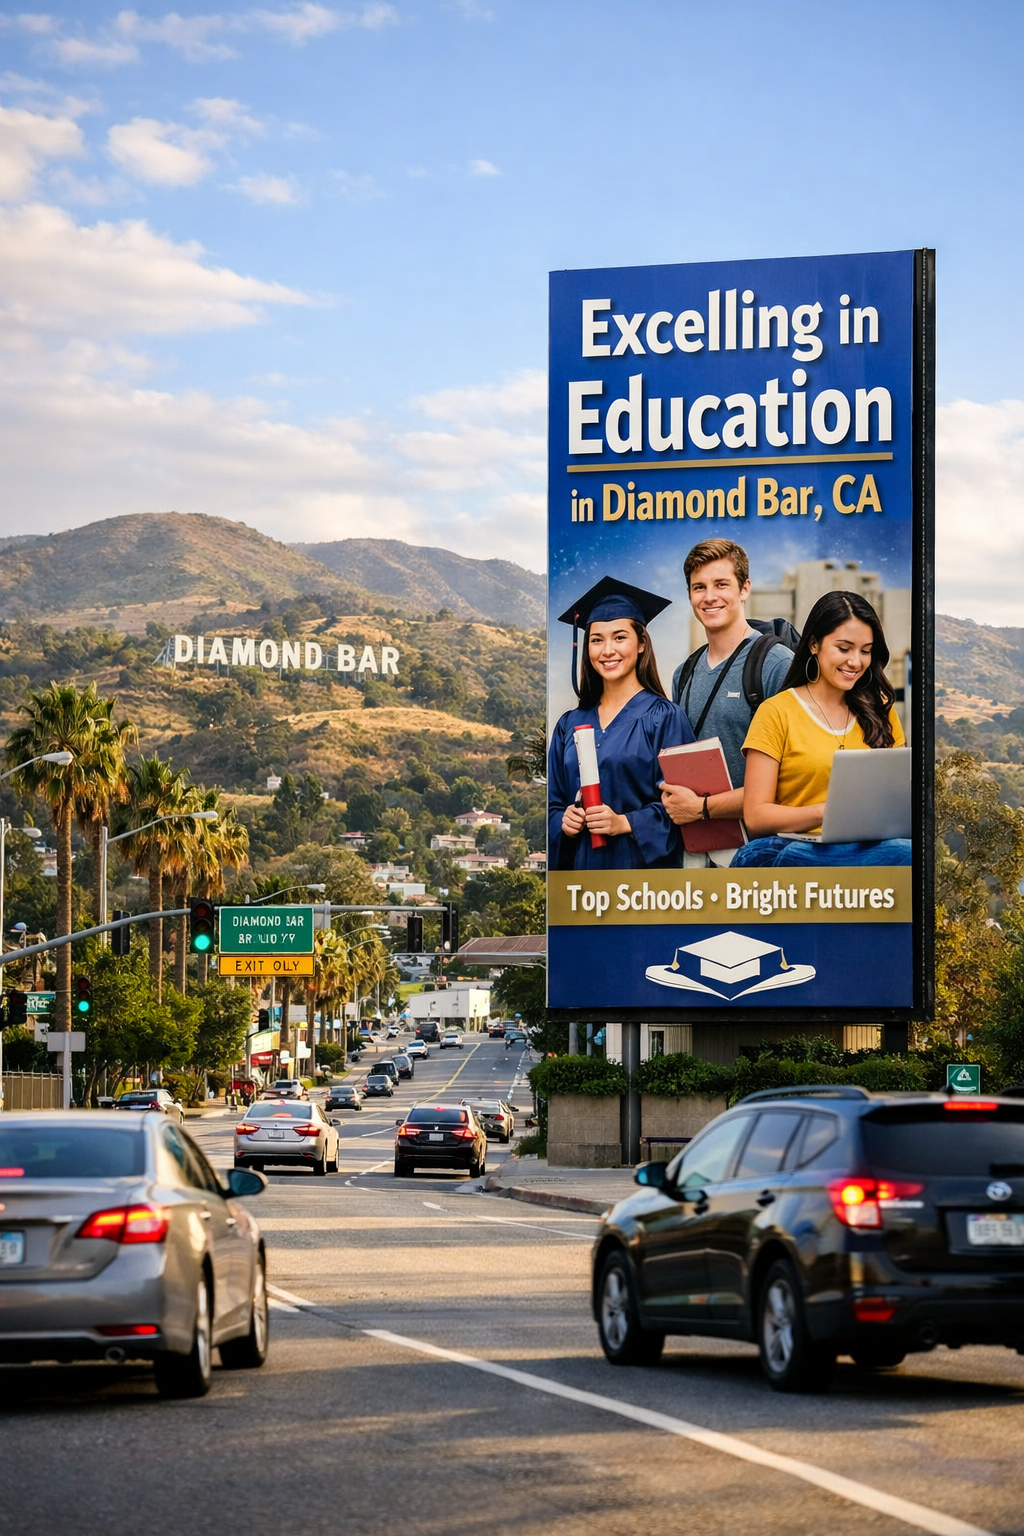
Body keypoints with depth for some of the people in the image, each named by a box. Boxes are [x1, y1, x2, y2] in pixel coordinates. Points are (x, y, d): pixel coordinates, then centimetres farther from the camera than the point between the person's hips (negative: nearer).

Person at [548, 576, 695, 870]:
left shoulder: (664, 718, -3)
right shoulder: (569, 725, 11)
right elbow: (553, 802, 14)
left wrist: (625, 823, -20)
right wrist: (563, 822, -7)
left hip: (644, 865, -4)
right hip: (581, 866, 4)